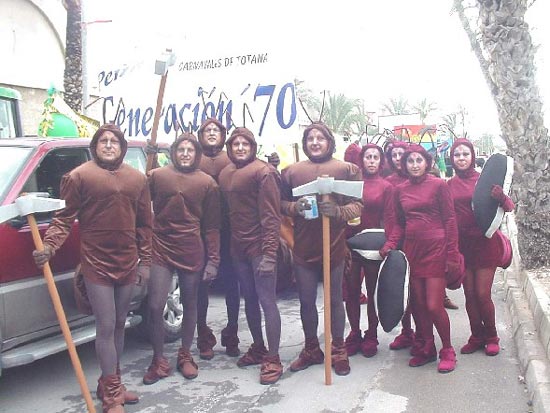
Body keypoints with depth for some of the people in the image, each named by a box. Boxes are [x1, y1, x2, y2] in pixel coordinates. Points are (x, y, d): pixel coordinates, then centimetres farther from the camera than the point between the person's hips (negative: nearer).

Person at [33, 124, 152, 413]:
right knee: (106, 327, -2)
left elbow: (144, 224, 10)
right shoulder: (80, 176, -5)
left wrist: (145, 261, 8)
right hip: (97, 265, -5)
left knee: (119, 325, 15)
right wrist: (49, 246, -23)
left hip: (128, 265, 5)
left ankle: (110, 384, 32)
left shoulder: (137, 179, 8)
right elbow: (64, 217, -6)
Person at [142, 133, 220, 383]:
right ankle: (159, 361, 15)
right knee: (155, 306, -4)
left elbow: (211, 226, 2)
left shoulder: (207, 183, 2)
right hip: (161, 249, 0)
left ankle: (185, 356, 30)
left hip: (192, 252, 0)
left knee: (190, 305, 11)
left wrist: (213, 260, -1)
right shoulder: (157, 176, 2)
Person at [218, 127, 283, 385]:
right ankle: (258, 348, 31)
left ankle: (273, 359, 5)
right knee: (249, 299, 16)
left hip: (260, 247, -7)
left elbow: (271, 216, -15)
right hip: (238, 248, 7)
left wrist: (269, 254, -20)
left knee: (267, 301, -3)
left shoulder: (263, 172, -10)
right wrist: (228, 245, 10)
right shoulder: (225, 174, 12)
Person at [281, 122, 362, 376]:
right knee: (306, 301, 11)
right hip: (303, 247, 2)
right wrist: (294, 207, -10)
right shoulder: (292, 171, 7)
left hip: (333, 246, -2)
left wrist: (338, 211, -20)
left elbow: (358, 205, -1)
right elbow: (282, 203, 11)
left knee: (334, 300, 10)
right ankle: (311, 350, 29)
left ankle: (338, 351, 26)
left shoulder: (346, 169, 1)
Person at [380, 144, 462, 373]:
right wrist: (389, 246, -1)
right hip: (411, 250, 4)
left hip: (435, 249, -4)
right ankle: (427, 349, 25)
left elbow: (450, 220, -4)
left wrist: (452, 255, -9)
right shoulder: (400, 190, 9)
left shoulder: (438, 185, -3)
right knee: (418, 305, 8)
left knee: (434, 306, -6)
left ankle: (447, 351, 15)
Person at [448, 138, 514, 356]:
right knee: (469, 294, 9)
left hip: (484, 242, -3)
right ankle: (477, 336, 24)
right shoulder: (449, 185, 5)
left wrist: (500, 197, -26)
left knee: (483, 294, -1)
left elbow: (509, 207, -5)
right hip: (462, 244, 3)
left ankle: (491, 337, 20)